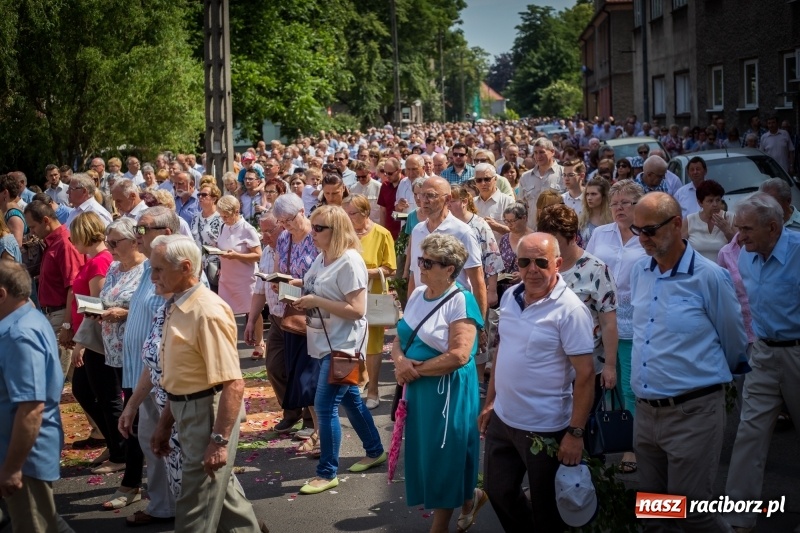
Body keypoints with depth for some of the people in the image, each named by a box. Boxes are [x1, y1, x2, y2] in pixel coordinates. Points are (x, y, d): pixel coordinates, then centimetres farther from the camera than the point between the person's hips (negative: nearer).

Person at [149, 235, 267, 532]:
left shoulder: (207, 312, -23)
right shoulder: (176, 307, 7)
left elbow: (233, 385, -27)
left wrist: (220, 440, -27)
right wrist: (165, 424, 20)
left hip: (209, 413, -9)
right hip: (188, 411, 9)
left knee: (196, 508, 2)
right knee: (220, 488, 22)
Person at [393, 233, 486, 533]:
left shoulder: (460, 301, -16)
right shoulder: (417, 294, 7)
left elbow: (459, 355, -24)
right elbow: (400, 338, 11)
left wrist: (416, 369, -17)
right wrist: (400, 361, -12)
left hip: (448, 392, -8)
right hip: (417, 389, 8)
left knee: (443, 460, 4)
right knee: (424, 456, 14)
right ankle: (470, 498, 36)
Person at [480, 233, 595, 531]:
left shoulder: (569, 309, -18)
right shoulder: (510, 297, 3)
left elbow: (585, 374, -19)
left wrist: (575, 432, -21)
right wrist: (490, 402, 15)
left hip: (545, 428, -7)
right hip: (502, 420, 7)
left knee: (546, 509, 10)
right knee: (497, 490, 20)